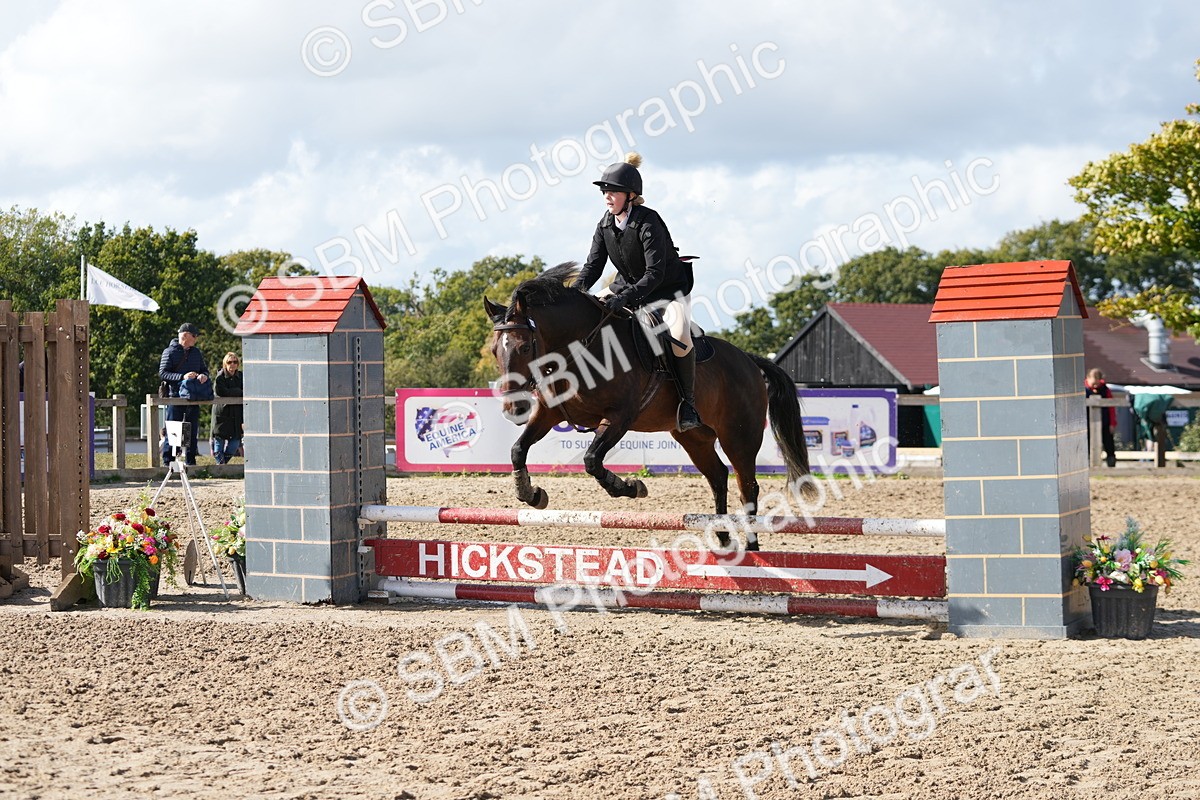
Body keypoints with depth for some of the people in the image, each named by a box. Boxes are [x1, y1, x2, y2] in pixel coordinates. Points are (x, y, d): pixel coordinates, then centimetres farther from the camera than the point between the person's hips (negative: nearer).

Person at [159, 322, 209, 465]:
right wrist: (182, 377, -21)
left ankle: (191, 461, 14)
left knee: (192, 432, 8)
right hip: (175, 396, -5)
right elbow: (162, 374, -9)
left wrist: (204, 375, -8)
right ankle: (168, 462, -2)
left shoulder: (196, 352, 15)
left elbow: (204, 370, 18)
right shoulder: (170, 352, -2)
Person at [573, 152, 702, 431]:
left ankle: (688, 403, -18)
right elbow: (593, 265, -3)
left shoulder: (649, 223, -25)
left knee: (679, 336, -34)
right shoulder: (605, 225, -4)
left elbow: (655, 273, -30)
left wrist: (625, 298, -41)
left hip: (669, 290, -8)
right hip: (628, 287, 8)